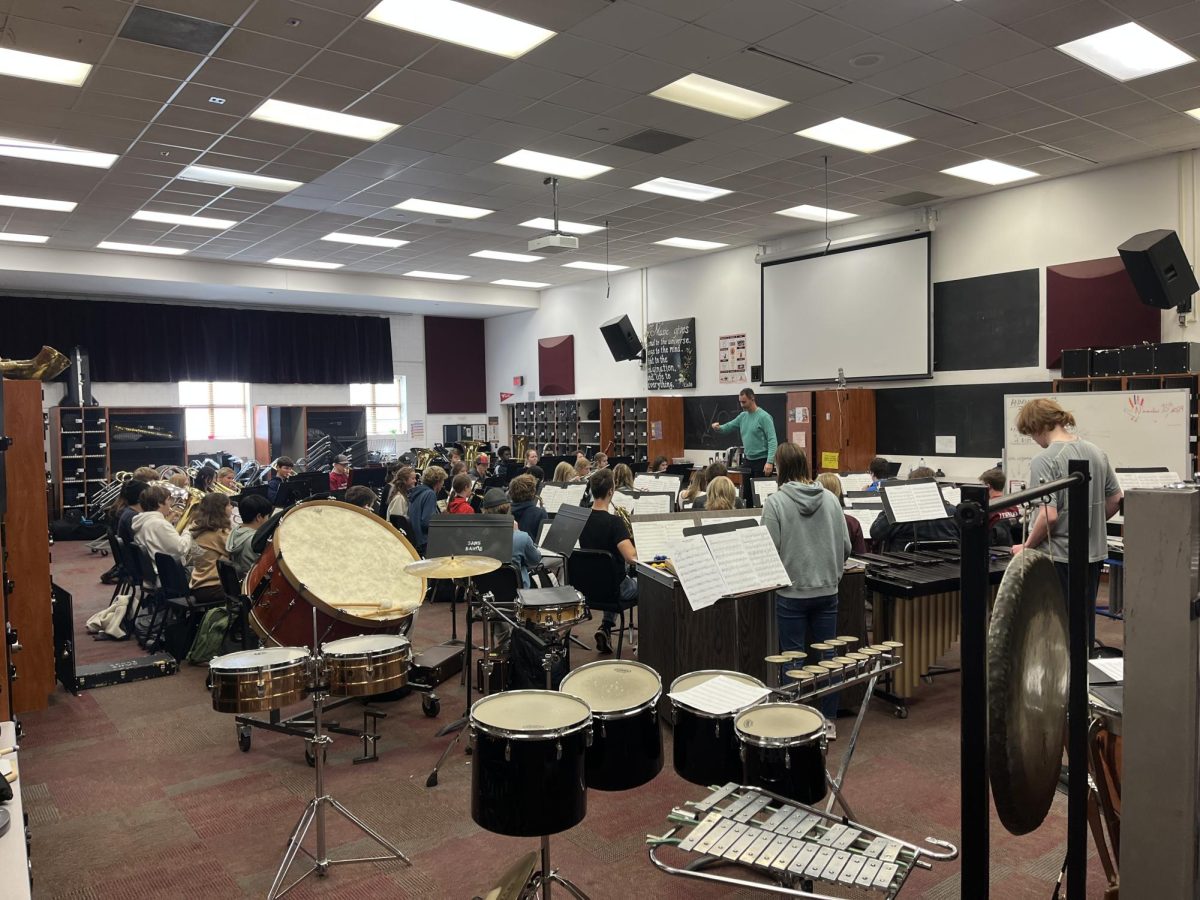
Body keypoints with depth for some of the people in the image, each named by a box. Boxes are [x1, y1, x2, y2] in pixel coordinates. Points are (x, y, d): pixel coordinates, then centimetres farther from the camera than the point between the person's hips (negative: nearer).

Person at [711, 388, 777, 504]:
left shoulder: (764, 417, -13)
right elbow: (728, 427, 17)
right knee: (746, 494, 12)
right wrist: (718, 428, -7)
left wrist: (770, 462, -26)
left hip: (762, 461, -7)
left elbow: (772, 440, -18)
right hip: (747, 460, 7)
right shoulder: (742, 416, 9)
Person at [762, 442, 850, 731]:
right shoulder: (830, 498, 1)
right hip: (827, 591, 4)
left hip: (792, 593, -4)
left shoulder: (775, 502, -11)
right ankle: (829, 720, 21)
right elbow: (846, 546, 3)